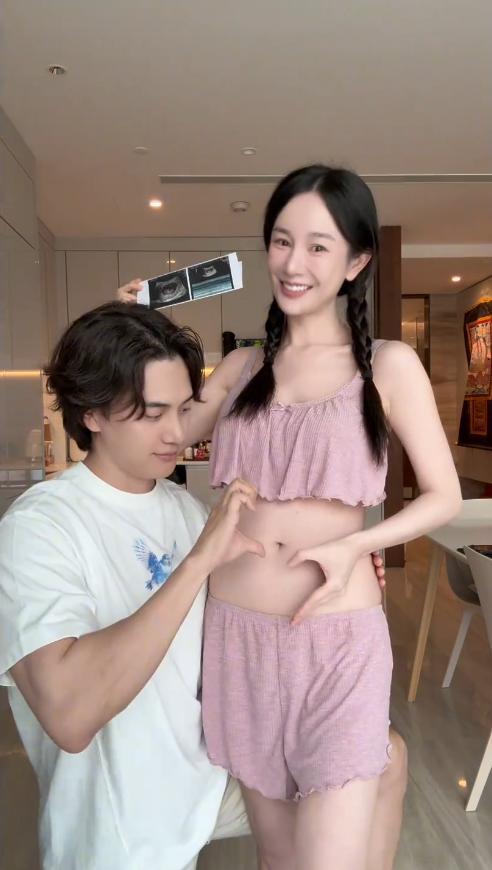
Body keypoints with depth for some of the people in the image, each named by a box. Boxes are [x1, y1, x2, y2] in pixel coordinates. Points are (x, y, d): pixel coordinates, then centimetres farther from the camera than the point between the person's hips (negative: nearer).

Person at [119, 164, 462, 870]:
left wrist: (354, 545, -14)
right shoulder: (243, 367, 6)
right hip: (235, 633, 4)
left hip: (335, 636, -3)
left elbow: (444, 497, 0)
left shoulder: (388, 364, -3)